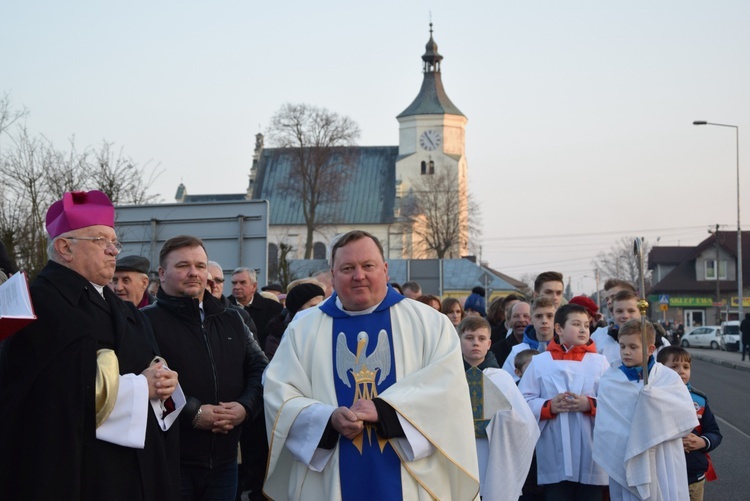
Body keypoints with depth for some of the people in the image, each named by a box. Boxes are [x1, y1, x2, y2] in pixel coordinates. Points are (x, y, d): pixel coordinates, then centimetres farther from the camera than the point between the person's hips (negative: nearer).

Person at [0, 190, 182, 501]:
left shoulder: (121, 310, 16)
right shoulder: (41, 307, -13)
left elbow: (152, 371, 16)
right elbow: (68, 397, -24)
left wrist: (164, 384, -8)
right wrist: (141, 387, -15)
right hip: (77, 473, -8)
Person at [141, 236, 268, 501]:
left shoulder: (231, 320, 15)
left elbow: (260, 368, 13)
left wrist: (246, 406, -6)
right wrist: (192, 413, -20)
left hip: (223, 460, 6)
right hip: (167, 461, -5)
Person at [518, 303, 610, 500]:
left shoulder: (599, 362, 6)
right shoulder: (539, 362, 6)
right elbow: (524, 402, 1)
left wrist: (590, 405, -17)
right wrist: (549, 406, -14)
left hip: (590, 459, 1)